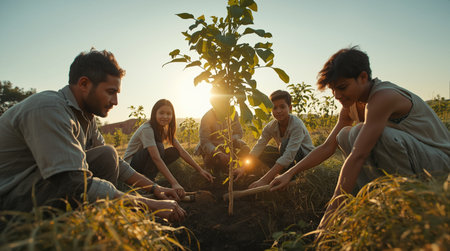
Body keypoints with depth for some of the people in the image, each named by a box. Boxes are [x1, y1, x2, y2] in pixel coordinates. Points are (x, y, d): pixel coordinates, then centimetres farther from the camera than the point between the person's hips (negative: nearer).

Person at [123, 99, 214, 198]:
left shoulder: (165, 130, -1)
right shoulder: (147, 129, -26)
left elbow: (181, 151, -5)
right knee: (159, 146, -31)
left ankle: (149, 178, -6)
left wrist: (200, 170, -13)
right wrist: (174, 183, -44)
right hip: (131, 164, -8)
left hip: (144, 164, 8)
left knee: (174, 152, -11)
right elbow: (156, 158, -37)